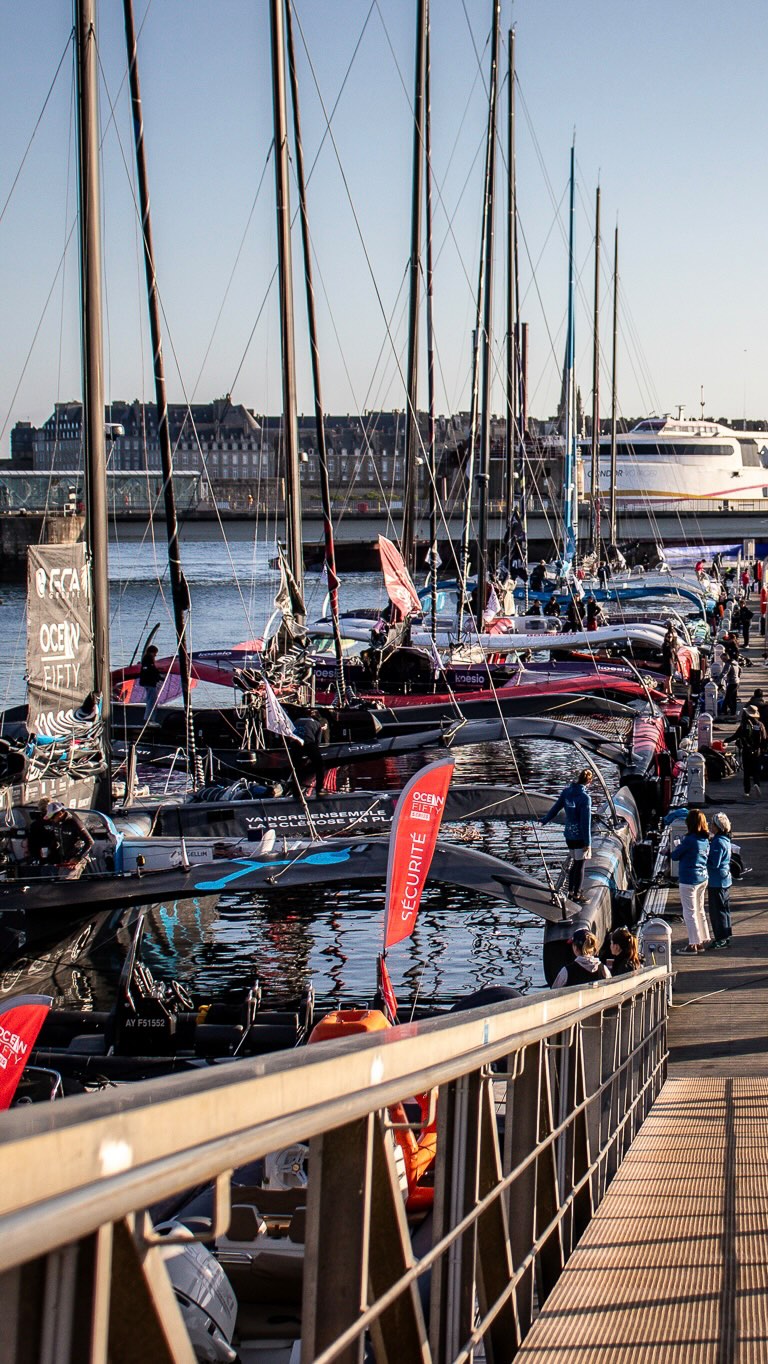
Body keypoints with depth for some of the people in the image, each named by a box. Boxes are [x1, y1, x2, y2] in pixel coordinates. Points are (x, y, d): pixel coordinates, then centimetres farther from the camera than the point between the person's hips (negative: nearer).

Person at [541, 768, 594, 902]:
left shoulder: (567, 791, -2)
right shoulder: (585, 798, -20)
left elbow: (555, 808, 8)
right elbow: (586, 822, -19)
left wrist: (544, 821, 23)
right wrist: (588, 843, -14)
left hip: (569, 834, 6)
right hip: (580, 836, -6)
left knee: (574, 862, 20)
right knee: (580, 865, 6)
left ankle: (570, 892, 26)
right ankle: (577, 895, 14)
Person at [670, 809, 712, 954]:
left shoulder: (689, 840, -22)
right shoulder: (705, 840, 3)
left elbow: (675, 856, -13)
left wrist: (678, 848, 8)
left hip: (689, 880, -8)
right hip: (702, 878, 8)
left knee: (689, 912, 1)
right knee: (699, 910, 18)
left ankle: (693, 945, 5)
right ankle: (701, 942, 24)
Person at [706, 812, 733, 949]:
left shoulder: (718, 842, -22)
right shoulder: (724, 840, 8)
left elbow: (714, 864, -23)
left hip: (717, 881, -10)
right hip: (725, 880, 10)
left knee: (717, 910, -2)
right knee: (724, 909, 17)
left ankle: (722, 939, 3)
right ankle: (725, 937, 25)